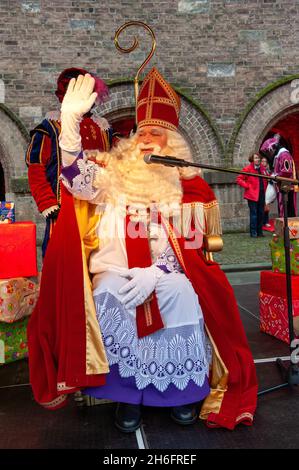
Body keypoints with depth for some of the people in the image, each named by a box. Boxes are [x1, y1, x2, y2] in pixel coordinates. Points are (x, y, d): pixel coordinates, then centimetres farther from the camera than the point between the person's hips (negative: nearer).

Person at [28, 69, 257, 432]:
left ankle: (183, 389, -8)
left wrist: (155, 274, -19)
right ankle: (126, 391, -13)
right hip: (114, 272, 1)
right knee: (108, 297, -32)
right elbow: (77, 178, -9)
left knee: (183, 293, -31)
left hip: (168, 274, 0)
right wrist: (70, 120, -19)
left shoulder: (187, 186, 7)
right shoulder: (116, 175, 10)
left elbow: (189, 245, -2)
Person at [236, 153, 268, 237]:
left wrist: (264, 188, 14)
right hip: (252, 195, -6)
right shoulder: (248, 169, -6)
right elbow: (238, 179, -7)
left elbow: (266, 179, 29)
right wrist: (247, 186, -11)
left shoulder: (262, 169, 12)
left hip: (261, 194, 6)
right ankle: (253, 232, 2)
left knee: (261, 213, 9)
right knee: (253, 213, -5)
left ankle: (259, 231, 18)